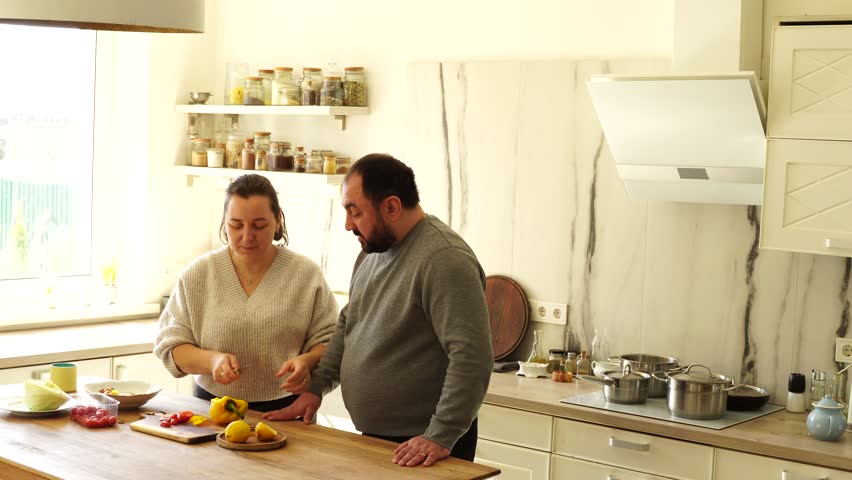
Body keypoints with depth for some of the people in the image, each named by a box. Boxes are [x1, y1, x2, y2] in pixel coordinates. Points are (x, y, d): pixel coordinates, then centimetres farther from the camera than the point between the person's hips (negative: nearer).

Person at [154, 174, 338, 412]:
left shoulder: (307, 275, 3)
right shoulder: (198, 274, 5)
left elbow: (328, 341, 6)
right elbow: (170, 344, 6)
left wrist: (307, 361, -16)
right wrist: (211, 360, -14)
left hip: (286, 411, -1)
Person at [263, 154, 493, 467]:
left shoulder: (444, 259, -21)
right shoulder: (373, 248, 8)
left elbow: (472, 358, -27)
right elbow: (347, 324, 19)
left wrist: (441, 437, -27)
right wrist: (316, 387, 11)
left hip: (423, 446, -8)